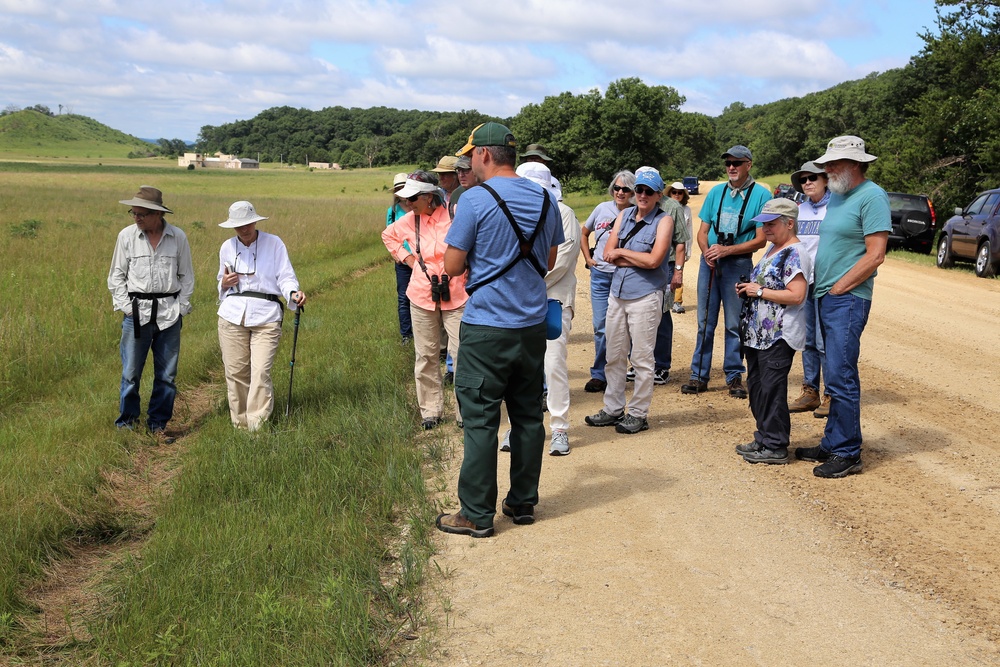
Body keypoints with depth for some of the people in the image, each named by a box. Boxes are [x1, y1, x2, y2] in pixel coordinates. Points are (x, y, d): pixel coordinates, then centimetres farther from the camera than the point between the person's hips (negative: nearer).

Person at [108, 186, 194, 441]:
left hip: (169, 313, 1)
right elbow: (116, 276, 8)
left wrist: (181, 307, 3)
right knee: (131, 373, 1)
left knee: (167, 374, 6)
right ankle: (126, 422, 16)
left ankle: (158, 424, 18)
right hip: (137, 312, -1)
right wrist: (126, 307, 0)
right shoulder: (126, 236, 1)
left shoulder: (178, 238, 2)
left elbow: (186, 276, 11)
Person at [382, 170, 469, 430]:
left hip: (456, 295, -4)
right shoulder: (410, 220, 2)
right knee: (426, 356, 10)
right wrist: (407, 258, 10)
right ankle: (430, 410, 22)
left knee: (462, 353, -3)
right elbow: (388, 235, 22)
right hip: (422, 296, 4)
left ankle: (466, 411, 8)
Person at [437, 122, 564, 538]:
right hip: (533, 325, 6)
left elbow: (452, 266, -10)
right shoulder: (545, 199, 6)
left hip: (487, 328, -6)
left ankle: (477, 515, 6)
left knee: (481, 421, 0)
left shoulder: (475, 200, -13)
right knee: (528, 416, 14)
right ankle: (523, 503, 24)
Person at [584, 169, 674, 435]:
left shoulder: (664, 221, -5)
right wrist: (640, 259, -10)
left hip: (645, 296, -6)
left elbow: (653, 260, -16)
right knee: (614, 356, 12)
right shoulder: (625, 215, 10)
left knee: (642, 358, 1)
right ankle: (613, 409, 23)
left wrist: (622, 252, -6)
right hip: (618, 293, 6)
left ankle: (638, 414, 11)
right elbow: (608, 254, 1)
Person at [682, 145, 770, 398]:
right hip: (709, 262, 4)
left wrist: (726, 250, -18)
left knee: (735, 324, 3)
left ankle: (734, 377, 14)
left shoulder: (761, 195, -5)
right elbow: (702, 231, 10)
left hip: (739, 264, -4)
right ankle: (699, 375, 13)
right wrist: (707, 251, -11)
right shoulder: (716, 192, 8)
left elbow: (760, 240, -9)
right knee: (705, 321, 7)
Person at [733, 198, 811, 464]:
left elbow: (796, 295, -24)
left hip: (779, 337, -10)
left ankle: (775, 447, 3)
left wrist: (759, 291, -18)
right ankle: (763, 439, 27)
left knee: (772, 390, -5)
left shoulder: (795, 254, -15)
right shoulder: (772, 250, 16)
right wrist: (747, 289, 8)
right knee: (756, 386, 15)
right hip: (758, 333, 10)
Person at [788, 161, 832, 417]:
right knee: (808, 341, 10)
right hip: (801, 282, 6)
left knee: (824, 341, -6)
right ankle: (810, 392, 19)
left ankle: (831, 396, 4)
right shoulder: (801, 210, 13)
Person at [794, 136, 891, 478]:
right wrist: (821, 287, 11)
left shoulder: (872, 197, -11)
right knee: (837, 376, 14)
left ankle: (847, 454, 1)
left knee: (841, 377, -7)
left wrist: (837, 288, -13)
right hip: (826, 297, 9)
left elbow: (875, 256, -16)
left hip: (847, 299, -9)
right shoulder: (835, 196, 16)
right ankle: (832, 444, 21)